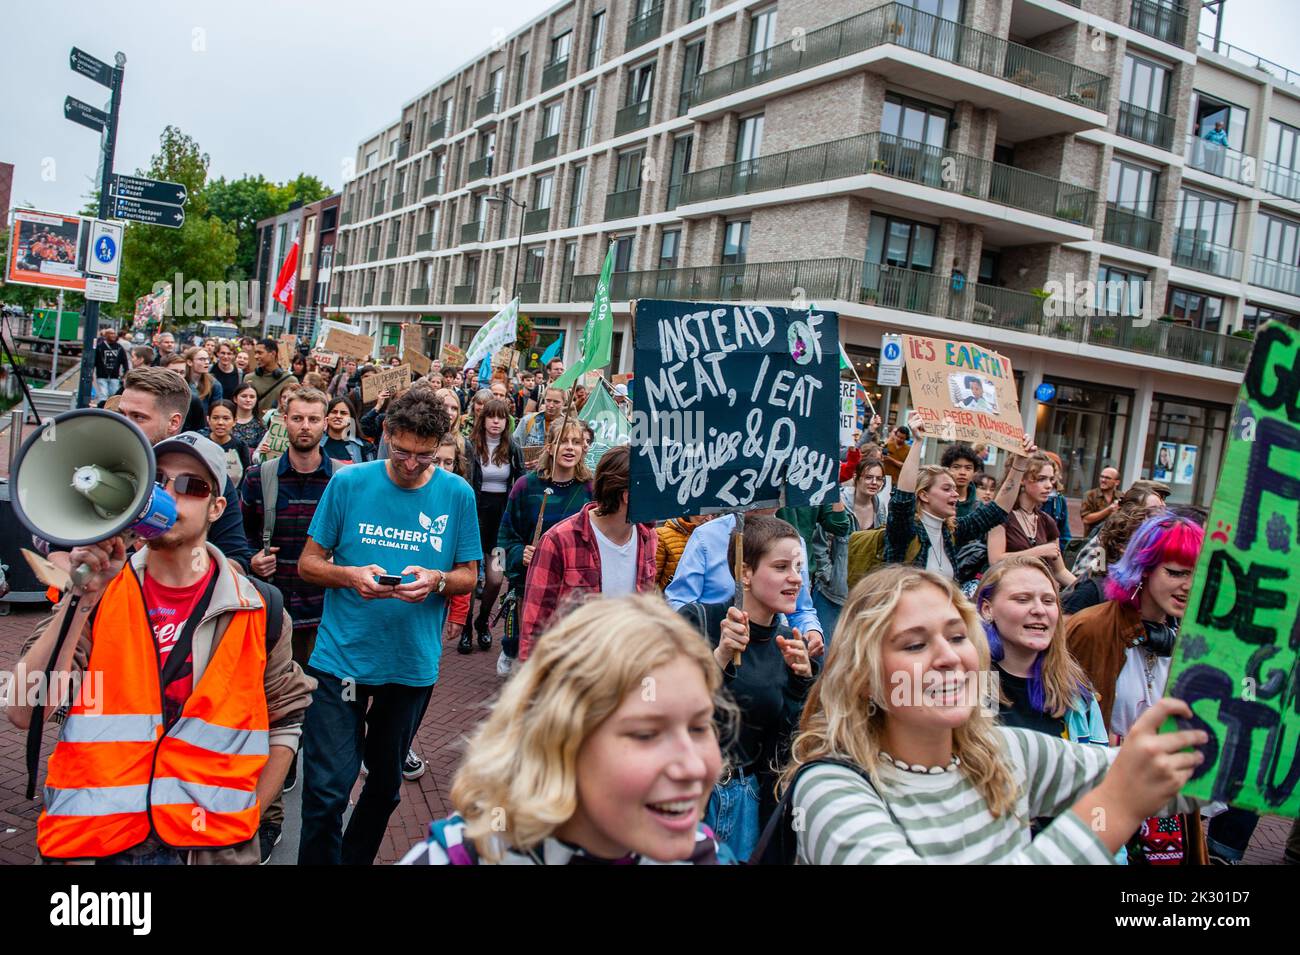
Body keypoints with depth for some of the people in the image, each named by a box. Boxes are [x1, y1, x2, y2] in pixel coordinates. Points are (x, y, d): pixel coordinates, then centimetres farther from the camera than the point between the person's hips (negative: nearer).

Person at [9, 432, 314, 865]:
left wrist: (244, 817, -1)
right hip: (100, 841, 1)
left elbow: (287, 718, 5)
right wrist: (83, 596, -20)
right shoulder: (97, 593, -3)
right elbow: (24, 712, -13)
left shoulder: (257, 610, -4)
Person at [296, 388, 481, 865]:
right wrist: (350, 576, -19)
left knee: (385, 786, 19)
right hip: (341, 659, -2)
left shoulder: (457, 494, -2)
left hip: (413, 664, 2)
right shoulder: (349, 482, -4)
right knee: (327, 790, -7)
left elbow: (469, 576, 4)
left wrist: (436, 580, -18)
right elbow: (308, 562, 1)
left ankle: (357, 859, 41)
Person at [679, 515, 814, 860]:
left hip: (748, 798, 4)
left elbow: (789, 742, 2)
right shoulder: (697, 620, -12)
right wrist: (721, 657, -30)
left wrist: (801, 679, -12)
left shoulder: (790, 644, 2)